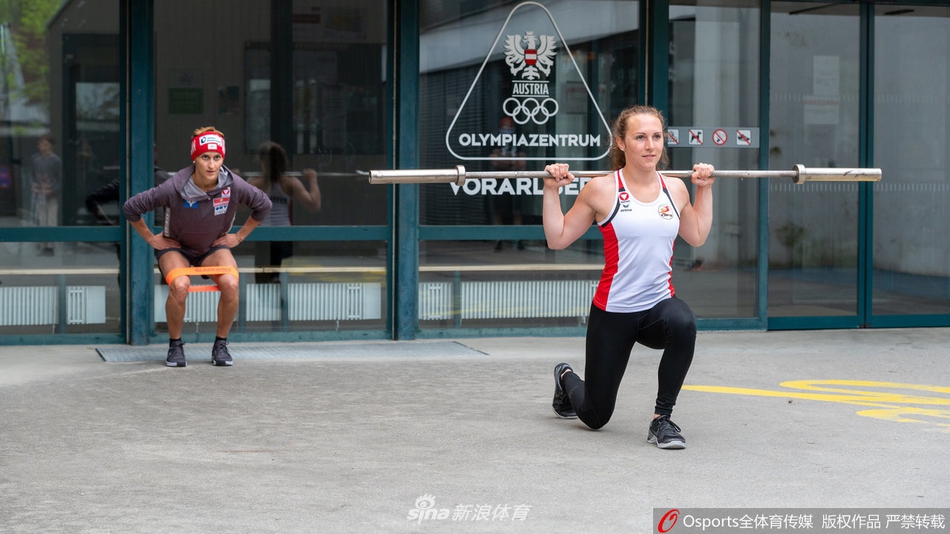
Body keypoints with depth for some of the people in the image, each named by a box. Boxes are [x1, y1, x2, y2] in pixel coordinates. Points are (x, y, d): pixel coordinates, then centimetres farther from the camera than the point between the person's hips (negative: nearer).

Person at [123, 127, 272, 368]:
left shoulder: (234, 185, -20)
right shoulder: (174, 188, -26)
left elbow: (263, 205, 1)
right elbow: (130, 207, -13)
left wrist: (239, 236, 2)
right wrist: (151, 238, -6)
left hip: (214, 247, 2)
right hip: (176, 247, -2)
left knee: (230, 284, -29)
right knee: (179, 286, -34)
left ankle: (221, 344, -6)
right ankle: (175, 345, -9)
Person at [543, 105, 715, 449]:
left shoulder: (675, 189, 3)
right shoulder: (602, 189, -9)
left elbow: (697, 236, 20)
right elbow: (557, 239, -3)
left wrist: (705, 189, 16)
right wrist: (551, 190, -10)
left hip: (660, 303, 2)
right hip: (614, 311, -2)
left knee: (683, 323, -38)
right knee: (595, 417, 9)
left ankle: (662, 420, -21)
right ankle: (565, 378, 49)